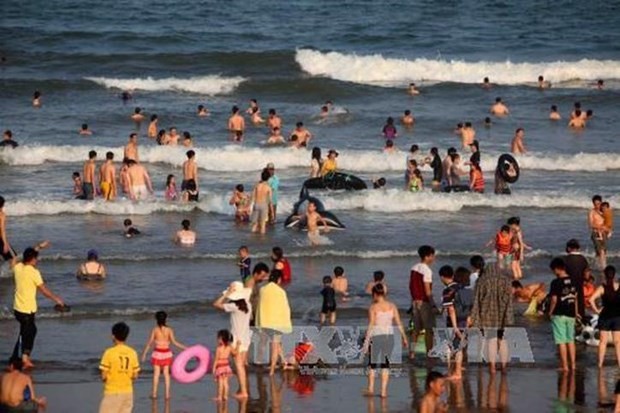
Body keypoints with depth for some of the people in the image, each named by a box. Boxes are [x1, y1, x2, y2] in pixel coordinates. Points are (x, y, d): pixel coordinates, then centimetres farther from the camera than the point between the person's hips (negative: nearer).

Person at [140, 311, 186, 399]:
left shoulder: (155, 330, -7)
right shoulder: (169, 330, -6)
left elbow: (149, 342, -7)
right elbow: (174, 342, -10)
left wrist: (144, 353, 1)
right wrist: (184, 348, -1)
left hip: (157, 353, -1)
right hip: (167, 353, 1)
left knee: (156, 373, 4)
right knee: (166, 373, 7)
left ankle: (154, 393, 5)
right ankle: (167, 394, 6)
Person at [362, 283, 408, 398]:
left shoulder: (373, 307, -7)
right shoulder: (392, 306, 4)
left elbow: (371, 325, -11)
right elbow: (399, 323, 4)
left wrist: (367, 341, -9)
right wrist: (404, 337, 11)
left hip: (376, 336, -3)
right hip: (389, 336, 3)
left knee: (373, 363, 12)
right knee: (385, 364, 9)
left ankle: (371, 389, 10)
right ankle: (383, 391, 6)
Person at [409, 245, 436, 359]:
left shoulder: (414, 268, 7)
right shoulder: (427, 270, -16)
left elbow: (411, 286, 13)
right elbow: (427, 290, -19)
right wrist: (433, 305, -15)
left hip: (416, 301, 8)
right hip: (424, 302, -8)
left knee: (416, 328, 13)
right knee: (429, 329, -1)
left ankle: (411, 351, 12)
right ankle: (429, 353, 0)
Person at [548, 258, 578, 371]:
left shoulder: (556, 283, -16)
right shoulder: (573, 281, 4)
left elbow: (554, 299, -16)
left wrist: (550, 311, 0)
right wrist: (575, 311, 24)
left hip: (559, 314, -6)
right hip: (571, 314, 6)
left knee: (561, 341, -1)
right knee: (570, 340, 15)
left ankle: (564, 365, -1)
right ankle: (572, 364, 17)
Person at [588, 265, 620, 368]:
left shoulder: (602, 288, -8)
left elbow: (591, 300, -19)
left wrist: (596, 310, -7)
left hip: (605, 316, 0)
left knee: (603, 341, 6)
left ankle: (600, 363, 6)